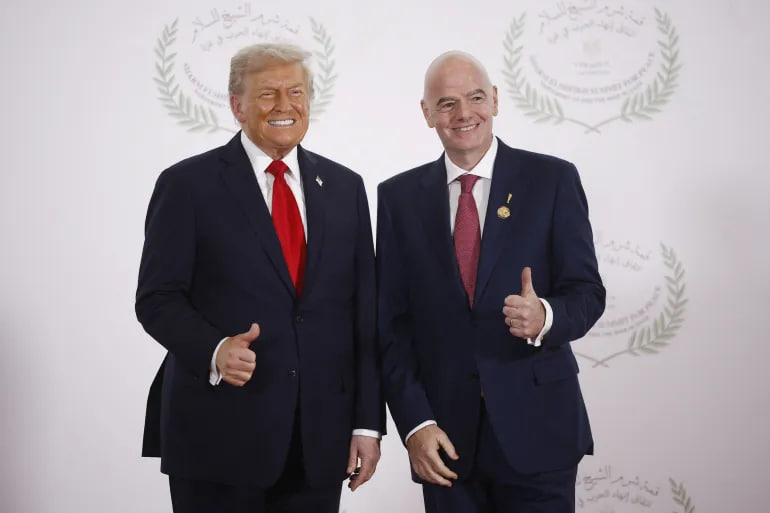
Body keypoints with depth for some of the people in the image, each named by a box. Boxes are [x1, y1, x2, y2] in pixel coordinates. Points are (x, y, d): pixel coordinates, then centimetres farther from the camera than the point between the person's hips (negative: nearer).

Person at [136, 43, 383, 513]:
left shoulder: (345, 187, 9)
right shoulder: (188, 184, -1)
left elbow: (364, 311, 8)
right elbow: (157, 298, -3)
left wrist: (368, 421, 3)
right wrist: (214, 350, -22)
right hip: (219, 435, -3)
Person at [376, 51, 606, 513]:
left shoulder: (552, 179, -1)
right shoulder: (399, 197, 4)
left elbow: (587, 292, -1)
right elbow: (392, 323, 3)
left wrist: (545, 318, -23)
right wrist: (415, 423, -6)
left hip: (537, 428, -1)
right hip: (446, 435, 2)